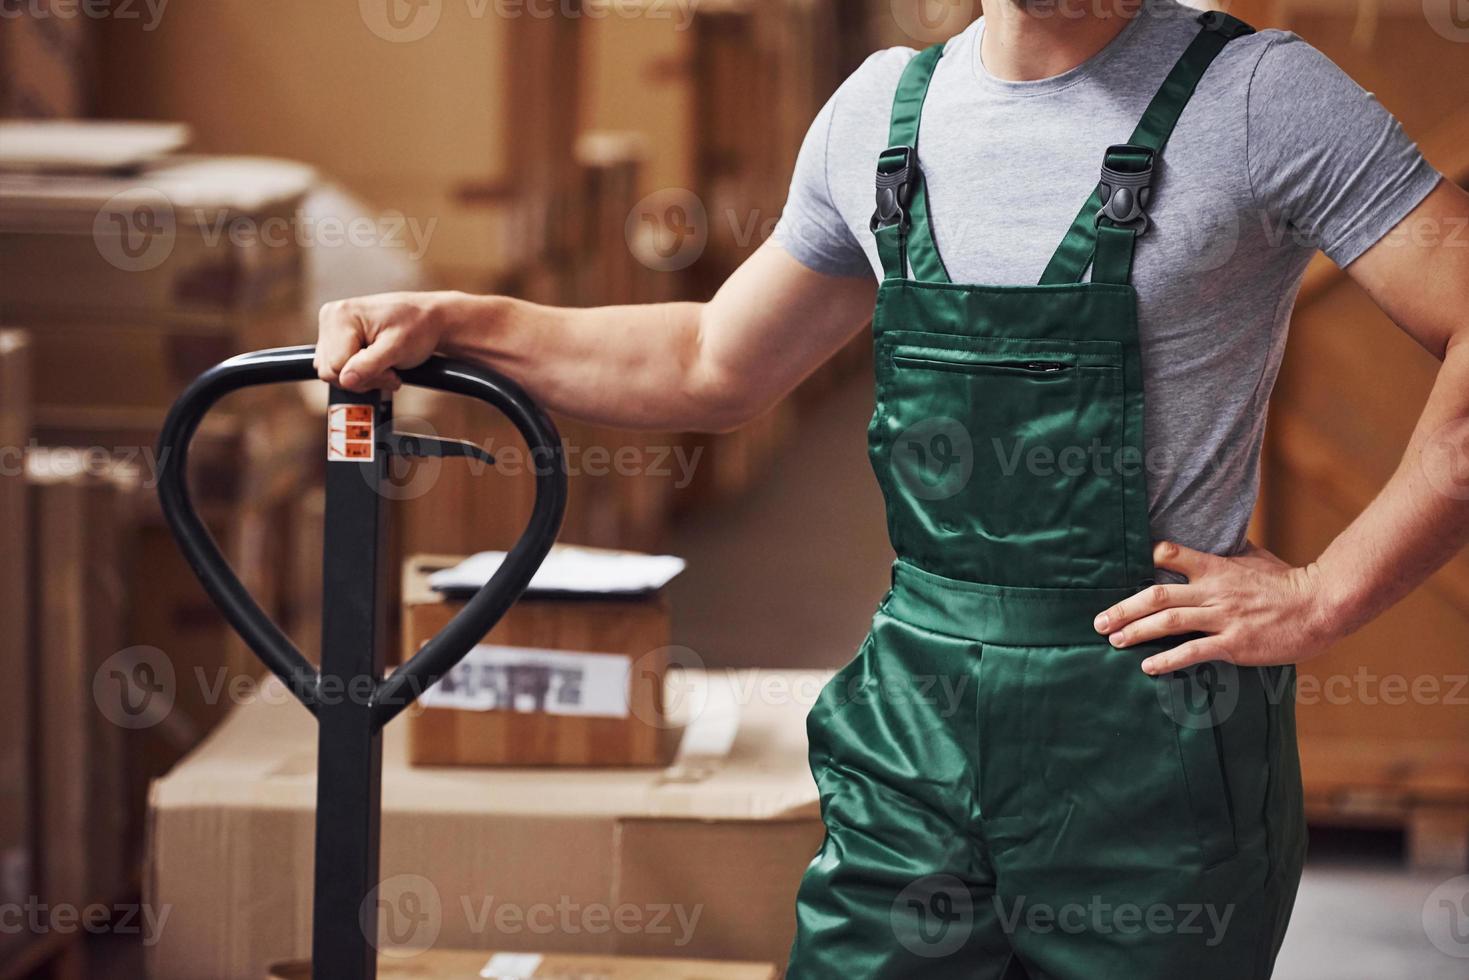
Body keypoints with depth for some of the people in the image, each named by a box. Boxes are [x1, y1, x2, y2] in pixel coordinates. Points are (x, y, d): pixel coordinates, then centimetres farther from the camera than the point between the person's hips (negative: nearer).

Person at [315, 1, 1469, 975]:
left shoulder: (1259, 95, -9)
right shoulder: (884, 109, 9)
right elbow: (717, 368, 20)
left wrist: (1327, 594, -16)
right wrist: (455, 322, 10)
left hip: (1149, 749, -4)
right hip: (914, 722, 5)